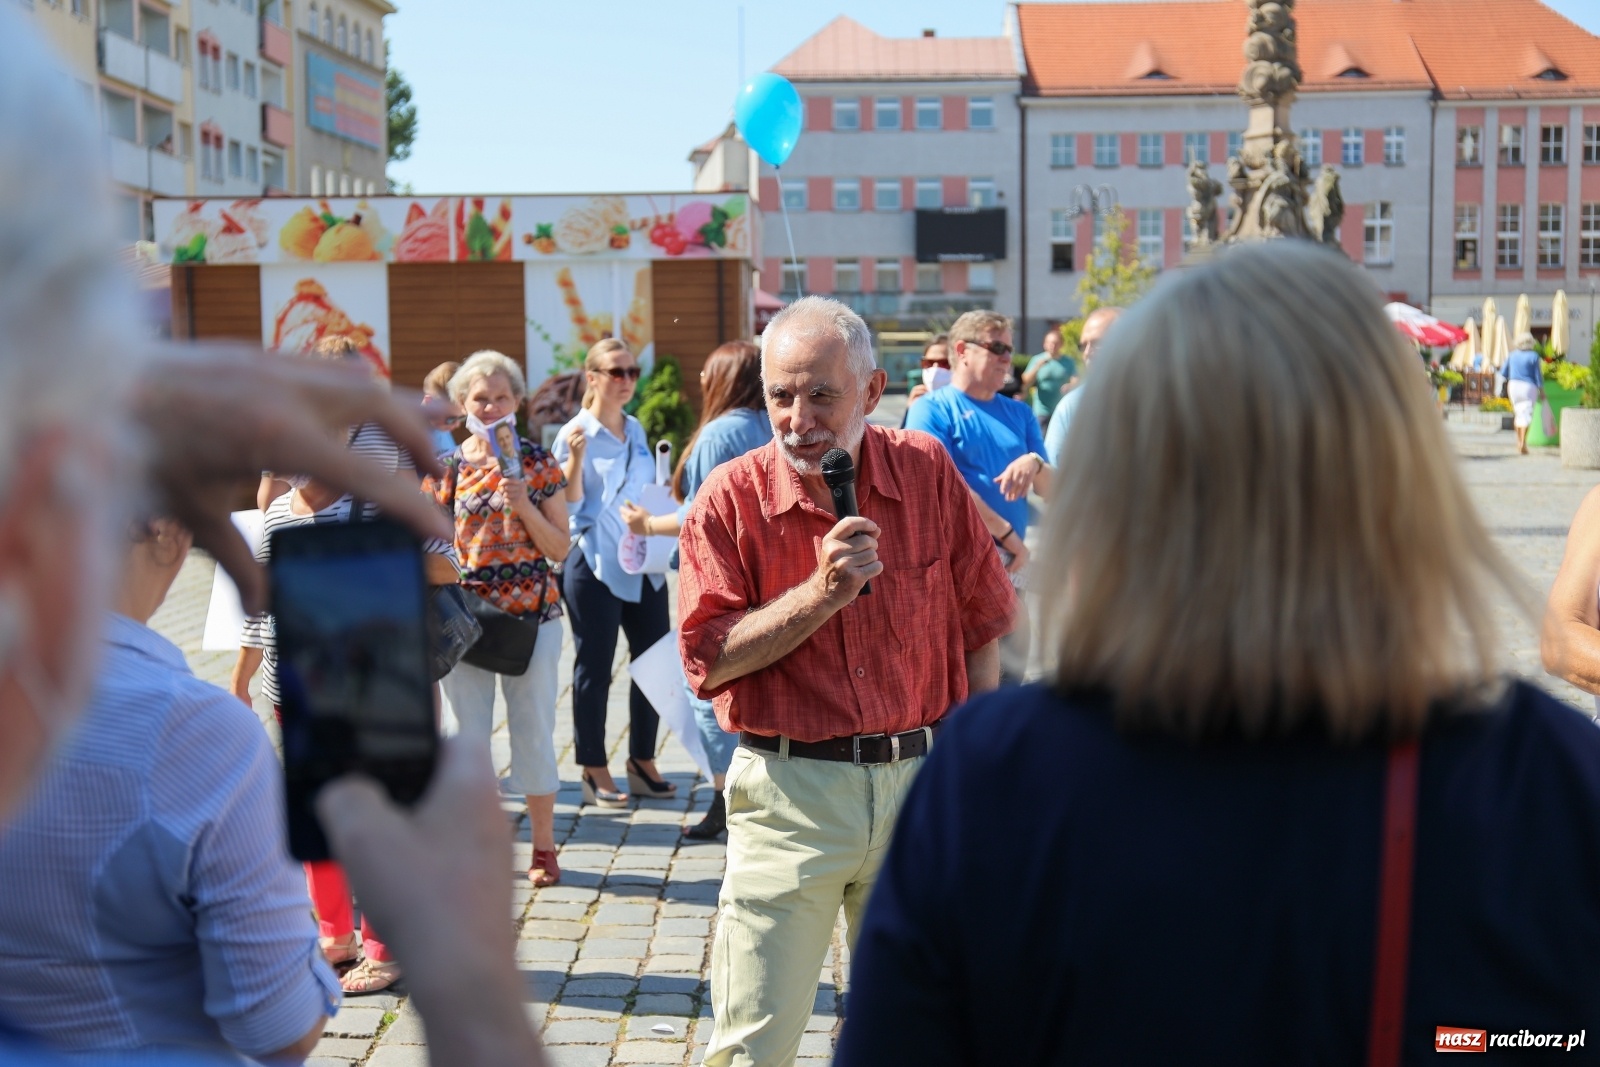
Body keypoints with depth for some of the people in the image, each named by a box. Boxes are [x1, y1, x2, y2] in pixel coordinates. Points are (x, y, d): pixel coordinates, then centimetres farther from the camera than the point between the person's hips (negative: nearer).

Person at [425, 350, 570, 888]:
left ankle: (543, 846, 17)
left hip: (532, 614, -1)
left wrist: (522, 504, -16)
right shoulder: (445, 467, 3)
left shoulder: (537, 462, 0)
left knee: (534, 731, 6)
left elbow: (561, 547, -2)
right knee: (464, 732, 7)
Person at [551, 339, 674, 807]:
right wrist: (575, 457, -24)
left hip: (644, 565, 7)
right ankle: (595, 772, 11)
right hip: (596, 568, -6)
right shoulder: (574, 433, -8)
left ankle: (642, 763, 21)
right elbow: (569, 505, -12)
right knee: (594, 670, 2)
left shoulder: (636, 430, 12)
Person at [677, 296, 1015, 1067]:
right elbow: (708, 658, -11)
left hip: (921, 780, 2)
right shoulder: (730, 498, -6)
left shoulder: (928, 471, 0)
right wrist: (821, 592, -20)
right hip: (789, 792, -2)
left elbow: (980, 623, 7)